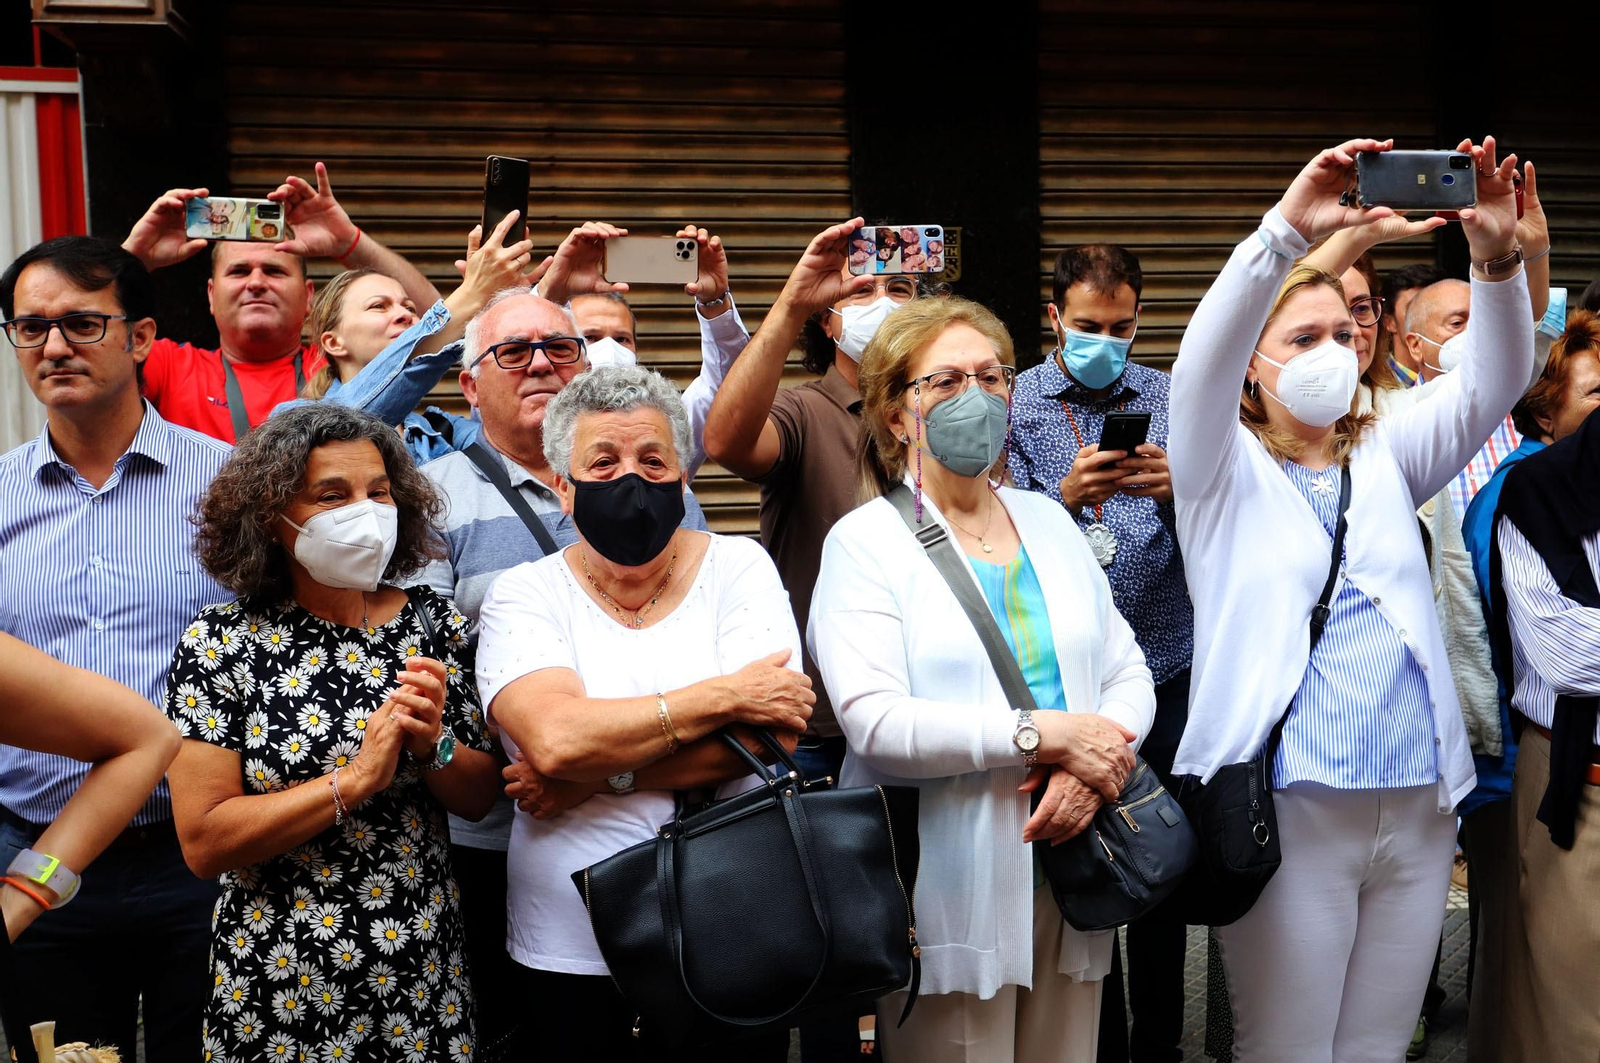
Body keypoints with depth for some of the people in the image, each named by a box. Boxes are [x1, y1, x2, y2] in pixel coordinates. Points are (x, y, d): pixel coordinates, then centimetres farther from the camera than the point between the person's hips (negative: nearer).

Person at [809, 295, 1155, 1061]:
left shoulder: (1048, 522, 13)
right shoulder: (865, 541, -4)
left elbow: (1129, 673, 10)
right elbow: (874, 721, -17)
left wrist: (1090, 773, -10)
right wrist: (1045, 733, -18)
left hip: (1068, 862, 5)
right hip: (950, 891, -5)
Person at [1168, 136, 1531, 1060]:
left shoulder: (1385, 459, 15)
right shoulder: (1226, 471, 3)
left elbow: (1493, 384, 2)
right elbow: (1202, 365, -16)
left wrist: (1498, 258, -16)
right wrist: (1288, 230, -29)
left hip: (1418, 808, 5)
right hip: (1291, 809, -4)